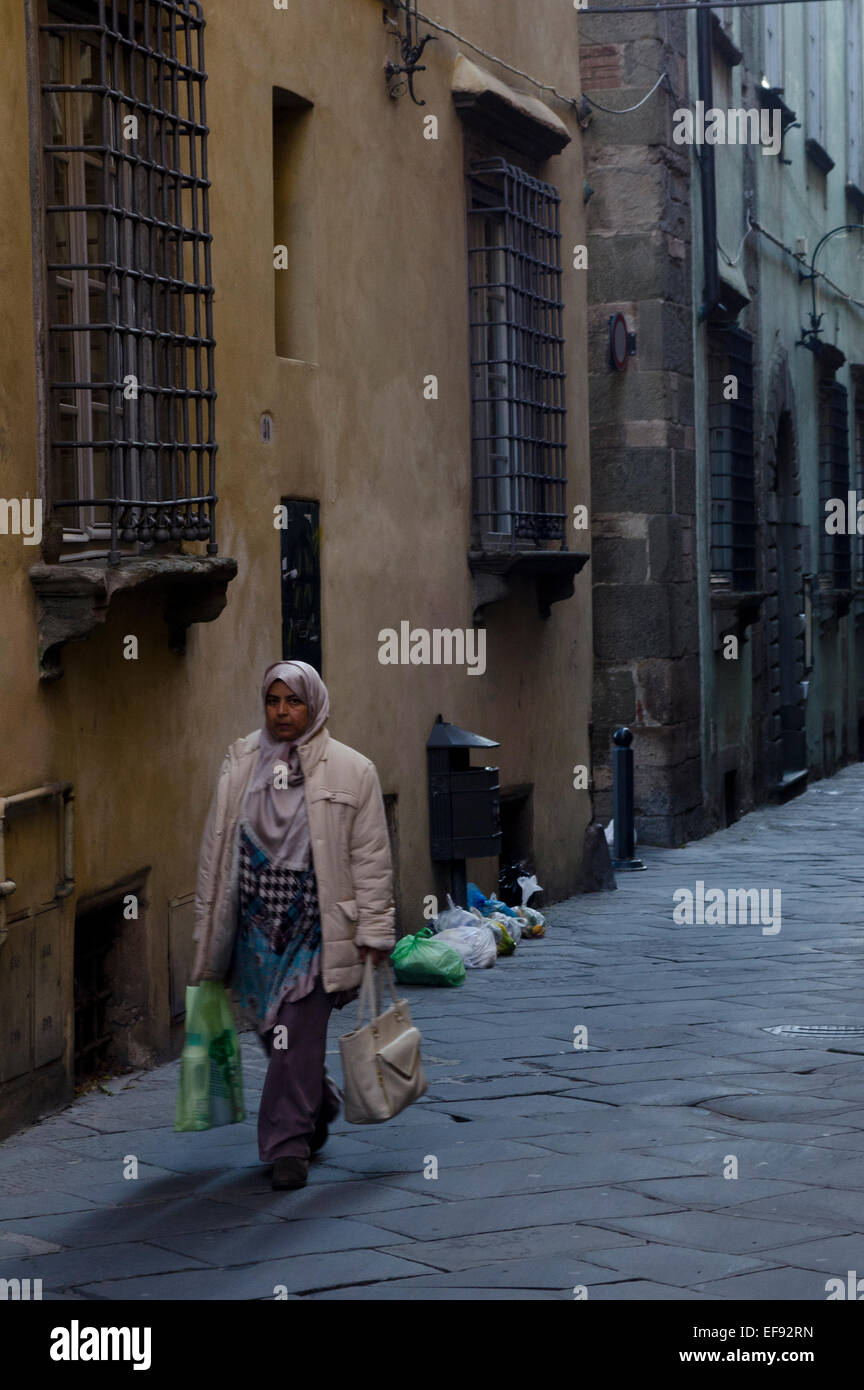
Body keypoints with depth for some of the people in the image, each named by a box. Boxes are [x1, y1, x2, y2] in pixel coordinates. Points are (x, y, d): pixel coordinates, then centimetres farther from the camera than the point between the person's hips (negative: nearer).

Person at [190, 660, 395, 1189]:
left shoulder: (350, 771, -2)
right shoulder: (240, 765, 7)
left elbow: (372, 858, -1)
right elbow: (216, 848, 12)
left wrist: (374, 929, -4)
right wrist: (208, 924, 11)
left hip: (315, 925, -4)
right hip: (256, 923, 4)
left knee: (298, 1036, -7)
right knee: (273, 1028, 11)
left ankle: (288, 1145, 0)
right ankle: (320, 1106, 37)